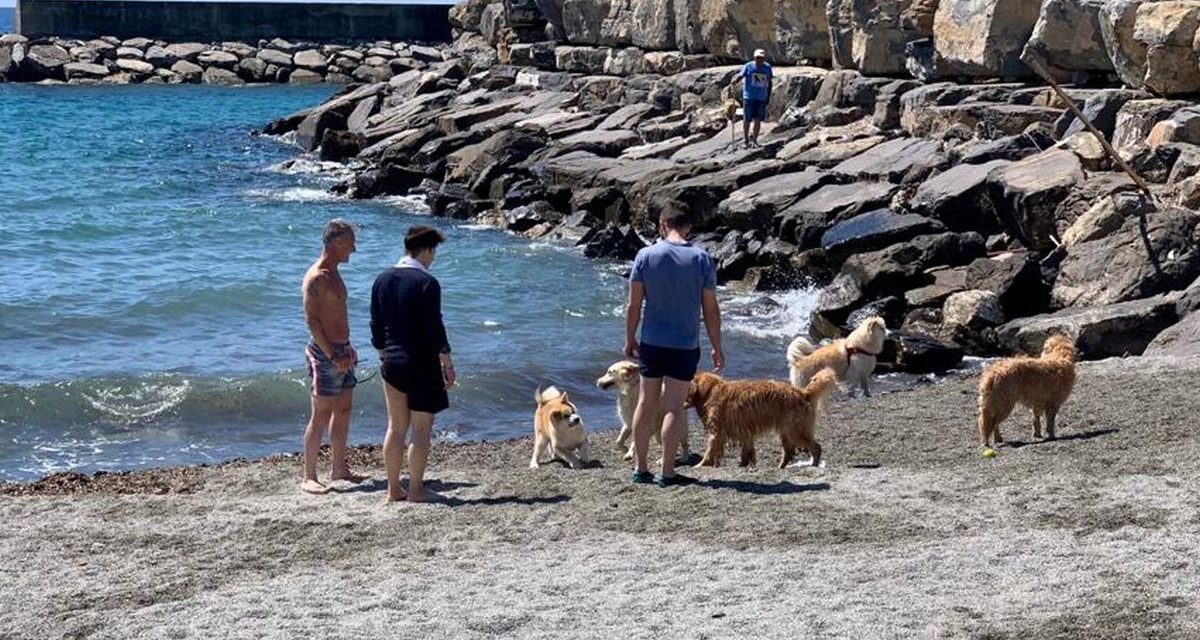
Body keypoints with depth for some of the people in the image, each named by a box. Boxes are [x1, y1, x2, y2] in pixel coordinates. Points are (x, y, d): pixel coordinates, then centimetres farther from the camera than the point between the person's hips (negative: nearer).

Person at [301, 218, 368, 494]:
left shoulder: (333, 275, 15)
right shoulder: (316, 278, -16)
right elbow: (311, 320, -20)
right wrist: (332, 356, -22)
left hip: (340, 351, 10)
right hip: (324, 353, -10)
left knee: (343, 412, 14)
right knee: (321, 416, -7)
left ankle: (339, 469, 23)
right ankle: (309, 477, -3)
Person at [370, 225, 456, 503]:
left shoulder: (382, 280, 6)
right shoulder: (427, 283, -14)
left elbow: (376, 325, 10)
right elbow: (435, 328, -14)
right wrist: (447, 363, -5)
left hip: (392, 362, 6)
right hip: (422, 364, -6)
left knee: (396, 427, 12)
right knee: (421, 428, 2)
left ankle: (393, 489, 16)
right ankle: (416, 490, 3)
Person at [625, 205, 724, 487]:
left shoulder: (645, 256, -3)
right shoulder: (701, 258, -5)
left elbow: (634, 305, -1)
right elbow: (711, 309, -3)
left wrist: (630, 339, 11)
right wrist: (717, 348, 6)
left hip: (651, 343, 2)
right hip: (685, 346, -2)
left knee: (646, 404, 11)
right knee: (674, 407, 2)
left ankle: (640, 469, 18)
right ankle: (667, 473, 4)